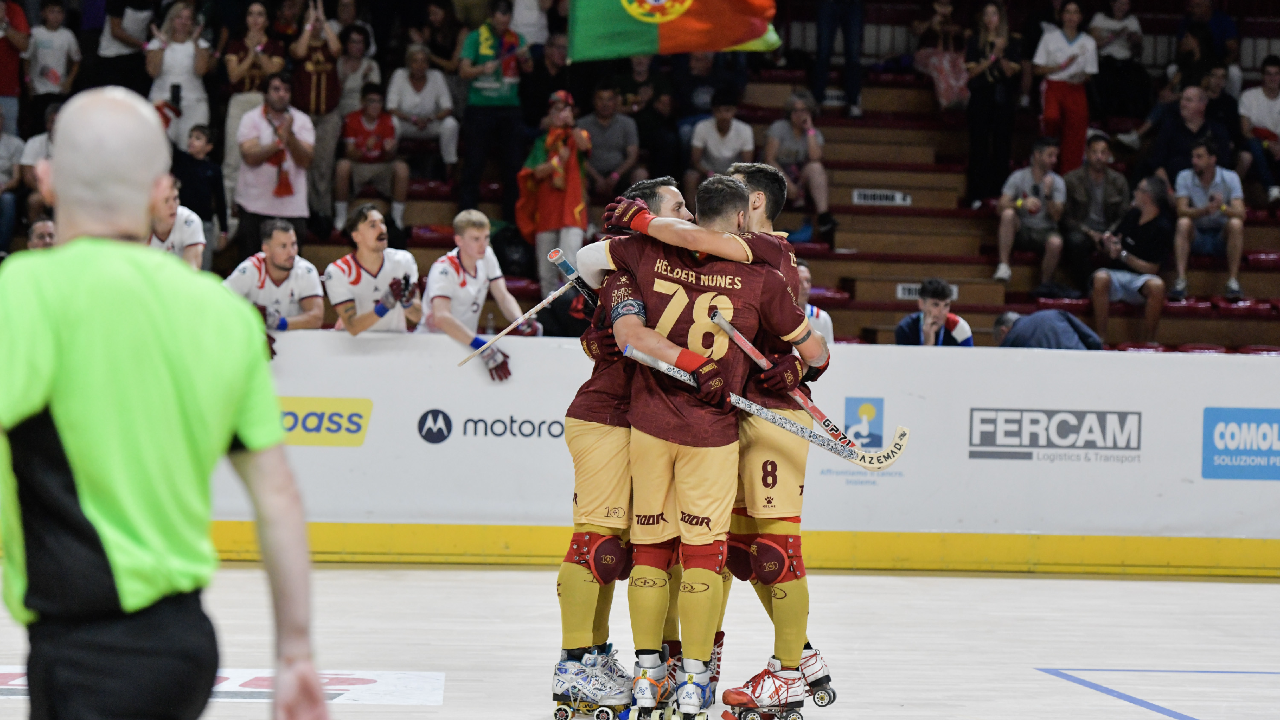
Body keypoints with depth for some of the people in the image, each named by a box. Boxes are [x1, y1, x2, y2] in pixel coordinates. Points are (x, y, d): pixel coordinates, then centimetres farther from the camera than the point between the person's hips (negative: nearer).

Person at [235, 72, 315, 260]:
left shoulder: (301, 121, 7)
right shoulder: (251, 119, 3)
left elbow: (305, 160, -5)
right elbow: (250, 157, -11)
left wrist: (290, 136, -18)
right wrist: (279, 141, -18)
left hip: (292, 207, 1)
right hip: (255, 206, -1)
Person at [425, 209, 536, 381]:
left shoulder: (486, 256, 0)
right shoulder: (444, 270, -22)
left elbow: (503, 297, -1)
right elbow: (441, 317, -36)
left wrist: (521, 323, -24)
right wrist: (483, 348, -45)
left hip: (467, 341, 7)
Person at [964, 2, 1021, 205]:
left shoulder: (1012, 41, 5)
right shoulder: (975, 40, 5)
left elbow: (1012, 71, -2)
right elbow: (972, 70, -3)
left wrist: (1000, 56, -17)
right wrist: (993, 57, -12)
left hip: (1003, 99, 1)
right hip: (980, 97, -1)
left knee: (1001, 145, 0)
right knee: (979, 145, -2)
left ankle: (996, 193, 4)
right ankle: (977, 194, -2)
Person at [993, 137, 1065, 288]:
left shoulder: (1057, 182, 1)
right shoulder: (1018, 177, -1)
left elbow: (1056, 216, -8)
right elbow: (1001, 206, -12)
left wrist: (1048, 194, -24)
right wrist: (1022, 203, -31)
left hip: (1044, 231, 0)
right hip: (1021, 230, 0)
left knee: (1055, 242, -36)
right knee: (1008, 213, -32)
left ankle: (1045, 285, -12)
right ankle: (1003, 266, -30)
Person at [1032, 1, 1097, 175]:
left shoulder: (1088, 42, 10)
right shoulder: (1050, 38, 7)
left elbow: (1090, 74, 13)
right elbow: (1039, 69, 3)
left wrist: (1082, 77, -11)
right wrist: (1062, 66, -10)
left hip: (1076, 91, 2)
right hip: (1054, 87, -2)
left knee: (1074, 138, -6)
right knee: (1052, 117, -32)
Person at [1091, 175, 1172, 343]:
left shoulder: (1162, 228, -4)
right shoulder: (1132, 216, 13)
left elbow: (1152, 269, -9)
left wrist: (1123, 255, -15)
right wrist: (1108, 246, -2)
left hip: (1139, 280, -3)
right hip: (1116, 275, 3)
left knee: (1156, 285, -37)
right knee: (1101, 277, -32)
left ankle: (1148, 341, -24)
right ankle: (1100, 338, -31)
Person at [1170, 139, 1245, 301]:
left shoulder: (1230, 178, -7)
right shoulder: (1184, 177, -4)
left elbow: (1240, 214, -18)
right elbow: (1182, 211, -18)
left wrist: (1222, 207, -41)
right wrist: (1205, 210, -39)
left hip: (1222, 236, 0)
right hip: (1196, 237, 0)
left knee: (1236, 223, -30)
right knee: (1183, 223, -30)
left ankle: (1233, 282, -31)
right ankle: (1180, 282, -36)